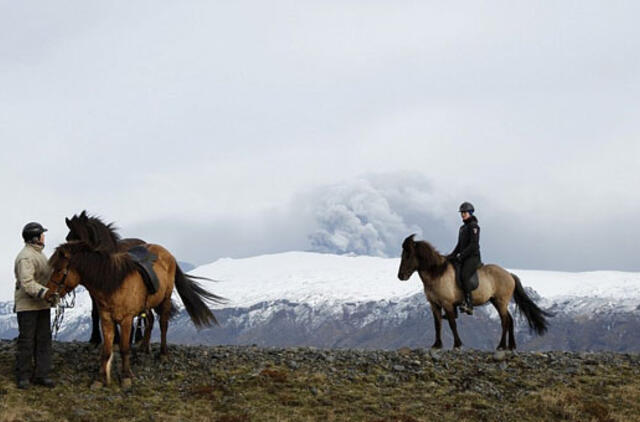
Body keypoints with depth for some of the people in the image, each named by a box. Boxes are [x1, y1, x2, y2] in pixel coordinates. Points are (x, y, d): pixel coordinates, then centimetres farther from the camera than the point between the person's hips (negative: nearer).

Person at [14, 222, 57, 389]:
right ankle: (23, 376, 8)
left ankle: (41, 374, 13)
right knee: (26, 341, -1)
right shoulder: (26, 257, -18)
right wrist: (45, 293, -38)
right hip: (27, 306, -9)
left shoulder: (38, 253, 14)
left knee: (44, 339, 8)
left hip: (42, 305, 9)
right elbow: (27, 284, -28)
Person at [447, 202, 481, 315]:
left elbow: (473, 244, -15)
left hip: (473, 256, -9)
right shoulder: (462, 227, 21)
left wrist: (461, 255, -19)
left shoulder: (473, 226, -5)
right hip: (463, 258, 9)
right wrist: (452, 255, 10)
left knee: (464, 276, -32)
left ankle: (469, 305, -37)